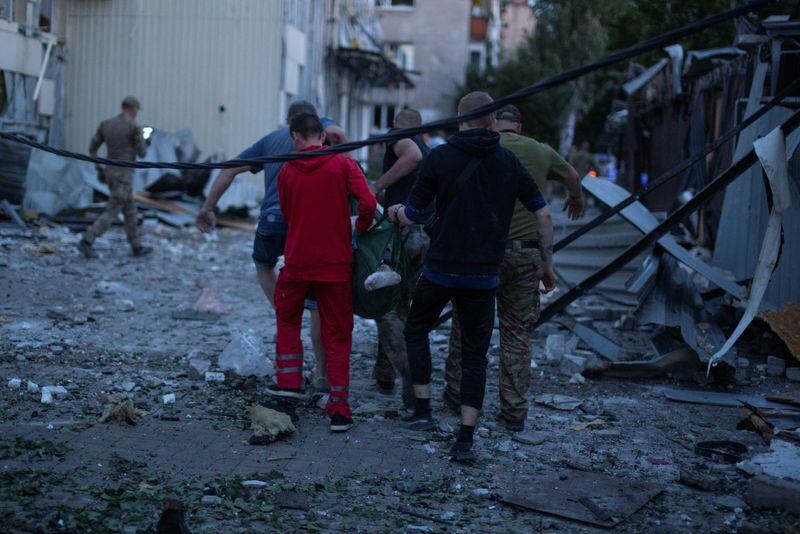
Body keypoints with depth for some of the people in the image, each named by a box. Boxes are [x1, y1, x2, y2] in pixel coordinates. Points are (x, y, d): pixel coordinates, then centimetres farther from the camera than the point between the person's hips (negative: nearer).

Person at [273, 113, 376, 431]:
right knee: (337, 336, 8)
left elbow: (287, 215, 10)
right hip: (336, 263, -1)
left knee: (287, 322, 22)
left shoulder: (286, 172, 2)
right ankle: (339, 411, 5)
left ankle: (288, 388, 13)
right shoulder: (343, 164, -5)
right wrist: (361, 227, 3)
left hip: (297, 261, 1)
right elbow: (368, 203, -15)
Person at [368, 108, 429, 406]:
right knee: (401, 305, 17)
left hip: (401, 228, -7)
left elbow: (413, 156, -19)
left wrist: (377, 186, -13)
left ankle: (408, 370, -18)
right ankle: (384, 374, 23)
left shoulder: (398, 136, 3)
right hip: (428, 235, 7)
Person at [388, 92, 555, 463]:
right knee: (475, 354, 9)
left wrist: (395, 212, 22)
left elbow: (411, 217, -2)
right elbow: (543, 215, 4)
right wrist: (547, 264, 14)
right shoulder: (508, 162, 3)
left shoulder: (439, 158, -5)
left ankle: (422, 411, 18)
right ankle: (465, 439, 4)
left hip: (441, 269, -2)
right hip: (484, 275, 2)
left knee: (417, 330, 22)